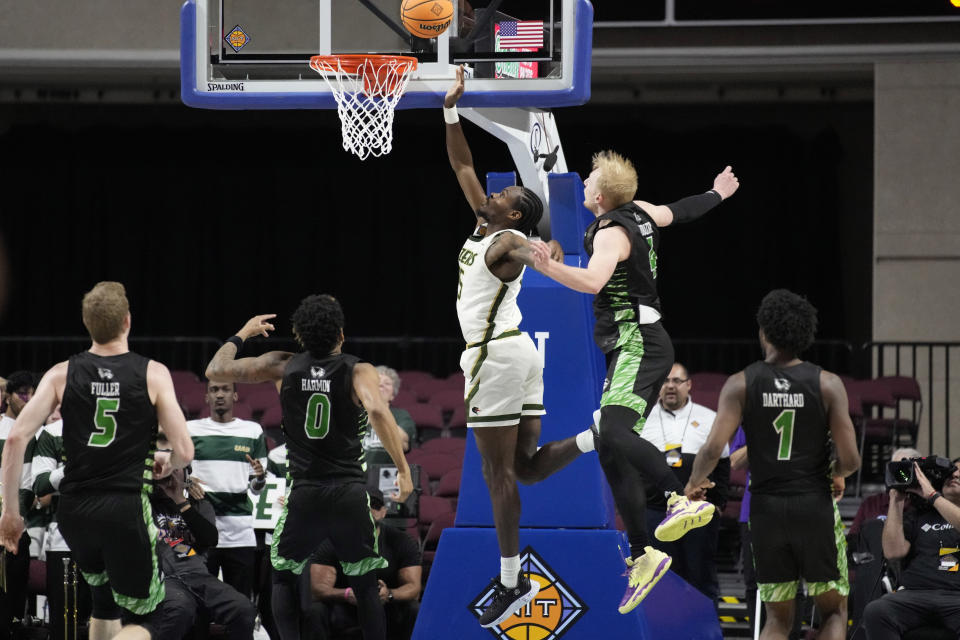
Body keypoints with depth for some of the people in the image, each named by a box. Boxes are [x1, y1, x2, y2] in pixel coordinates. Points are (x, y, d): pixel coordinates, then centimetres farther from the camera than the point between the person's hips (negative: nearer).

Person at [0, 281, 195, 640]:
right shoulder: (153, 375, -3)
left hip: (75, 510, 4)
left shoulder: (62, 375, 3)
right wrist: (165, 465, 20)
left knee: (105, 602, 28)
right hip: (126, 509, -3)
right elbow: (185, 452, -4)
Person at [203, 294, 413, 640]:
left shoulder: (283, 366, 3)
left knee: (283, 577, 20)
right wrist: (403, 468, -19)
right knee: (365, 585, 14)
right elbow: (377, 411, -23)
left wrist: (242, 334, 22)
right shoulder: (358, 371, -3)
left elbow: (216, 370, 5)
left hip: (304, 493, 1)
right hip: (350, 491, -1)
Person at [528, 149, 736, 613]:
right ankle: (641, 557, 6)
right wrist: (718, 194, 51)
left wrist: (549, 269, -47)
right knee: (614, 452, 6)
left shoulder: (611, 233, -14)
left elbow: (592, 281, -32)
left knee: (613, 434, -30)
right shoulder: (640, 212, 12)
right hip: (635, 347, 10)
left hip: (637, 346, -10)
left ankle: (684, 500, -38)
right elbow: (681, 212, 32)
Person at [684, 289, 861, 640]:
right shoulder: (827, 384, -4)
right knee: (834, 611, 12)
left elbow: (713, 449, -12)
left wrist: (694, 484, 9)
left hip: (767, 508, 1)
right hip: (815, 505, -1)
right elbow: (850, 459, -7)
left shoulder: (741, 384, -3)